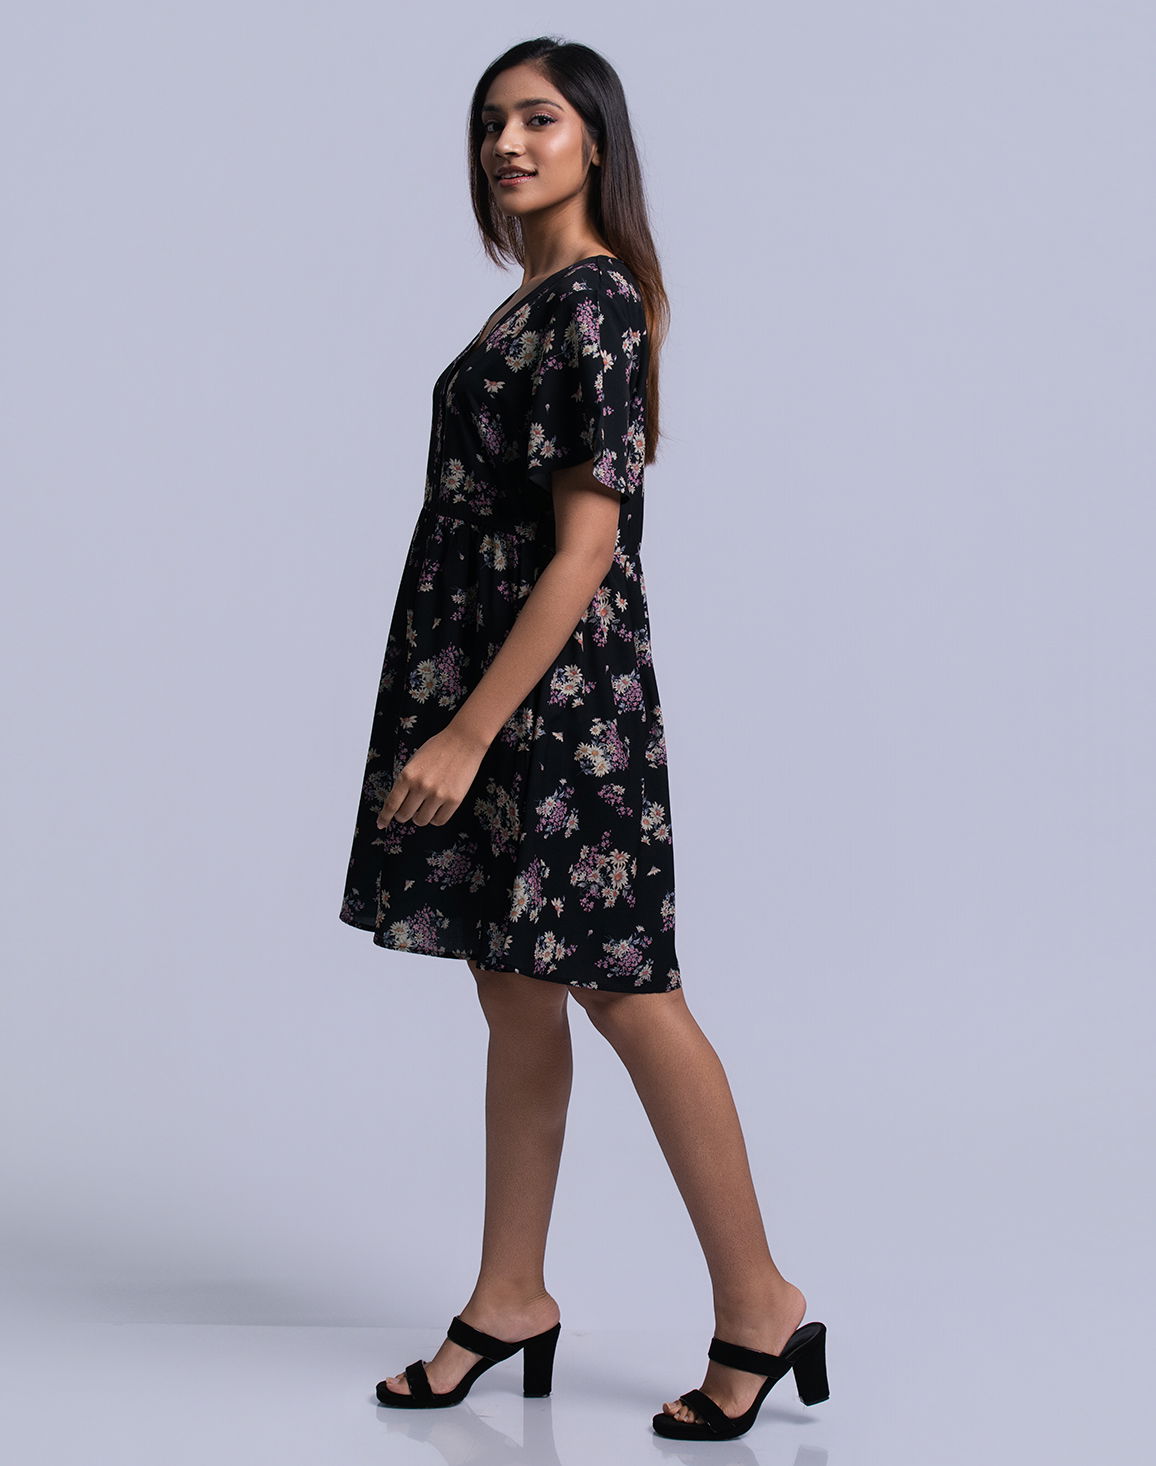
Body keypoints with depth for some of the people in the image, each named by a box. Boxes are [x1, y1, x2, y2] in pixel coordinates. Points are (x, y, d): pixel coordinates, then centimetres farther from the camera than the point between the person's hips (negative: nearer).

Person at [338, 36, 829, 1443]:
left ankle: (759, 1307, 9)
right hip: (490, 685, 9)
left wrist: (468, 735, -22)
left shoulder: (590, 303, -14)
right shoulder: (537, 301, 15)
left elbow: (583, 551, -20)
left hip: (557, 695, -9)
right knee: (515, 996, 12)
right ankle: (509, 1302, 22)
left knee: (620, 992, -3)